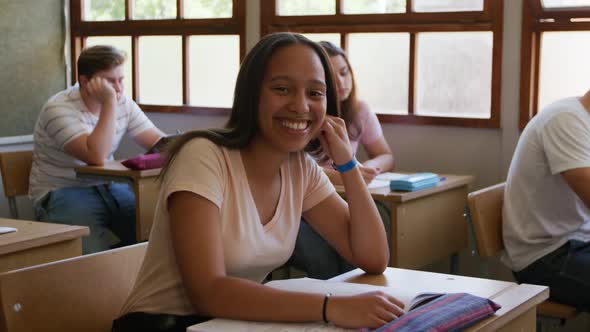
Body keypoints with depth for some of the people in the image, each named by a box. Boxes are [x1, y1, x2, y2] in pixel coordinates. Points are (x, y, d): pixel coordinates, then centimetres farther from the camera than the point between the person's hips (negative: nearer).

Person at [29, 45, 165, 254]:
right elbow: (96, 157, -30)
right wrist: (109, 103, -28)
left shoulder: (124, 104, 3)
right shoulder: (59, 109, -17)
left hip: (107, 187, 6)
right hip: (62, 193, -6)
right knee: (100, 257, -30)